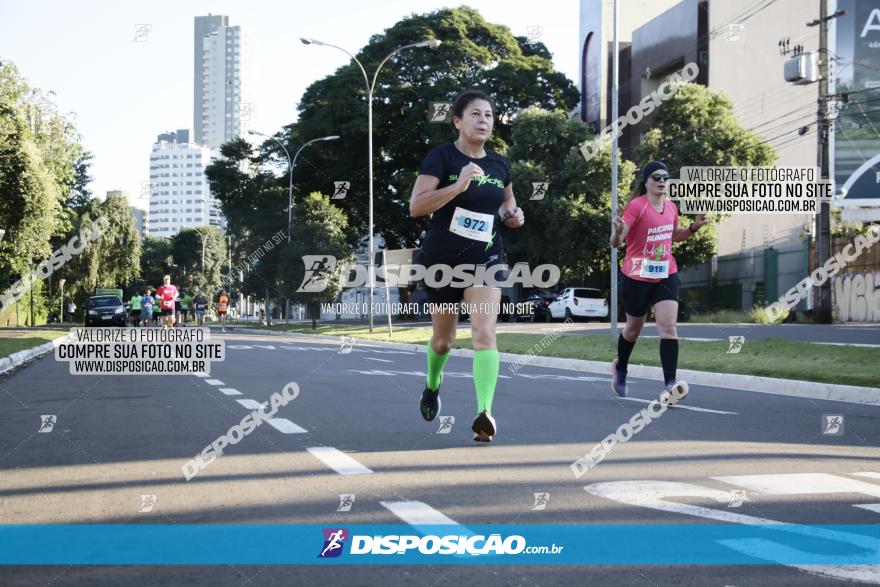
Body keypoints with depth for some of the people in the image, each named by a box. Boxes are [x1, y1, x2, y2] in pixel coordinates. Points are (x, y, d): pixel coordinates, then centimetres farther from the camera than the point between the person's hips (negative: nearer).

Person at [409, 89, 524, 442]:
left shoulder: (499, 164, 5)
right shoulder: (442, 157, -9)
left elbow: (506, 205, 24)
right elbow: (416, 206, -21)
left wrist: (513, 215, 0)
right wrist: (458, 185, -31)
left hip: (485, 258, 2)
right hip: (442, 260, -2)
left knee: (484, 332, -19)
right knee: (443, 339, 14)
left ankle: (485, 414, -25)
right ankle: (432, 385, 47)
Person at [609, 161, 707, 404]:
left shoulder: (671, 207, 5)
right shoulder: (636, 206, -14)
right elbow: (616, 242, -17)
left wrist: (693, 228, 7)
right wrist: (617, 232, -39)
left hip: (666, 275, 4)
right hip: (637, 277, -4)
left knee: (669, 327, -12)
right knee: (634, 329, 13)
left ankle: (670, 384, -17)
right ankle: (620, 368, 42)